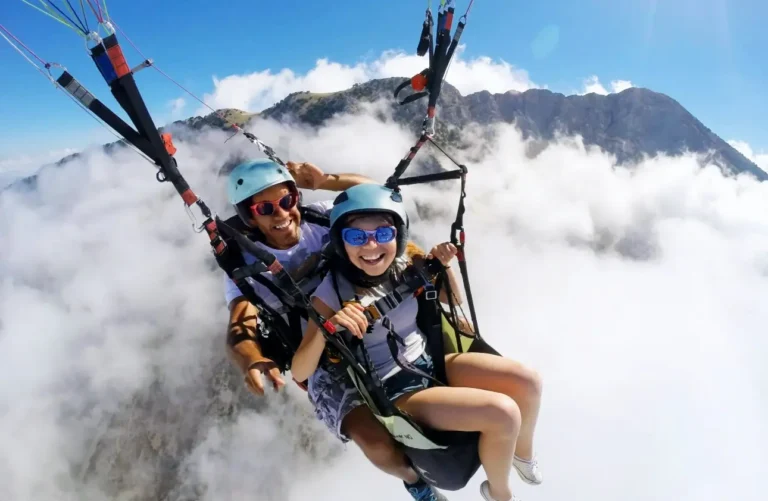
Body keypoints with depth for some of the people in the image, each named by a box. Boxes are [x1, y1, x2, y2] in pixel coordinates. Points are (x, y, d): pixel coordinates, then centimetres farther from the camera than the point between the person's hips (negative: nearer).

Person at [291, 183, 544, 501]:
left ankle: (522, 451, 25)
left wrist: (444, 267, -9)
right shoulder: (332, 293, -19)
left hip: (430, 361, 6)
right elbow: (299, 372, -22)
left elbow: (453, 300, 11)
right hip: (394, 392, -5)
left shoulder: (407, 264, -7)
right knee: (503, 413, -21)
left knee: (527, 382, -8)